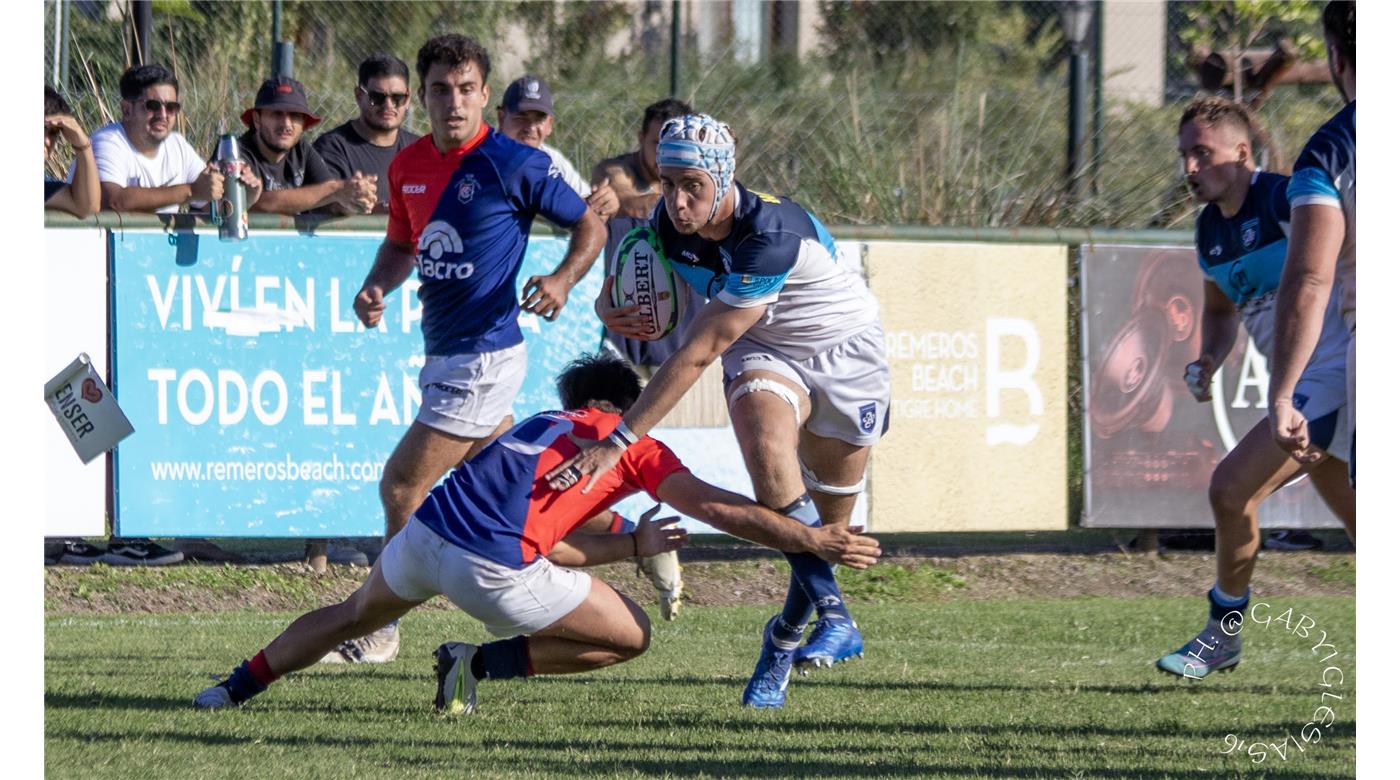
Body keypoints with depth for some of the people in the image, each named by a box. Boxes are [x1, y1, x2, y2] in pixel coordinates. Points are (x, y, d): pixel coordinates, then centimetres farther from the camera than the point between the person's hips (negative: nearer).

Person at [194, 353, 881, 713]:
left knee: (355, 616, 37)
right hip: (490, 567, -7)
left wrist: (634, 545, 34)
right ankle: (478, 665, 2)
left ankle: (235, 687, 36)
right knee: (631, 635, 10)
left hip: (425, 530, 7)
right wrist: (812, 541, 9)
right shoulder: (632, 444, 14)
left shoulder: (541, 426, 31)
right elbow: (714, 507, 7)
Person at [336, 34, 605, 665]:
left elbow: (589, 225, -3)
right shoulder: (407, 166, 6)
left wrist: (563, 280, -21)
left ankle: (378, 629, 5)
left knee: (401, 487, -6)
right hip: (445, 355, 8)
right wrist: (376, 287, 1)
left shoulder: (514, 164, -13)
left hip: (482, 357, -8)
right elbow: (402, 243, 21)